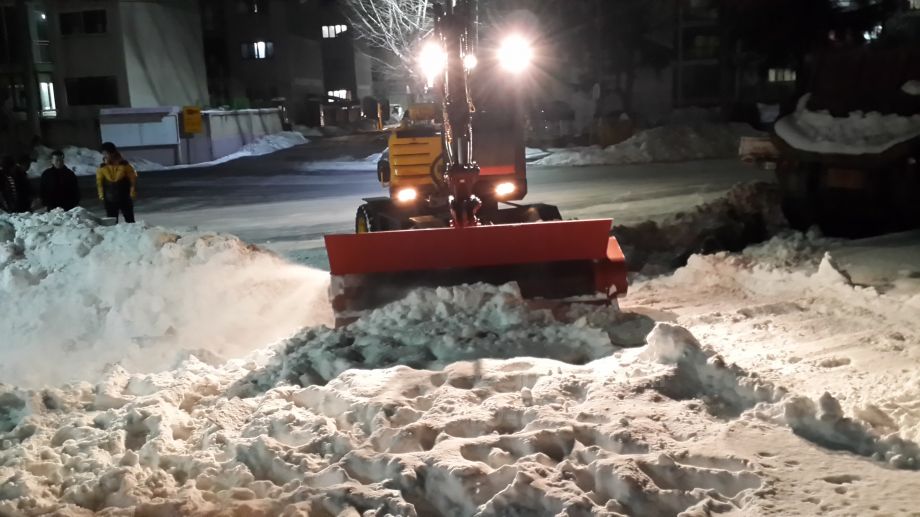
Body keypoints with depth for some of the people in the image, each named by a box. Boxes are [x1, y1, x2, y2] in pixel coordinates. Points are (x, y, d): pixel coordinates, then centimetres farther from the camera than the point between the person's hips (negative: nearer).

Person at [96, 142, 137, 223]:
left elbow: (133, 179, -2)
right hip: (110, 200, 2)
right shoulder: (102, 167, -3)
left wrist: (133, 193, -4)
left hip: (125, 198, -1)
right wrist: (101, 195, 3)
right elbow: (99, 182, 7)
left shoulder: (124, 165, -9)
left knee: (130, 221, 8)